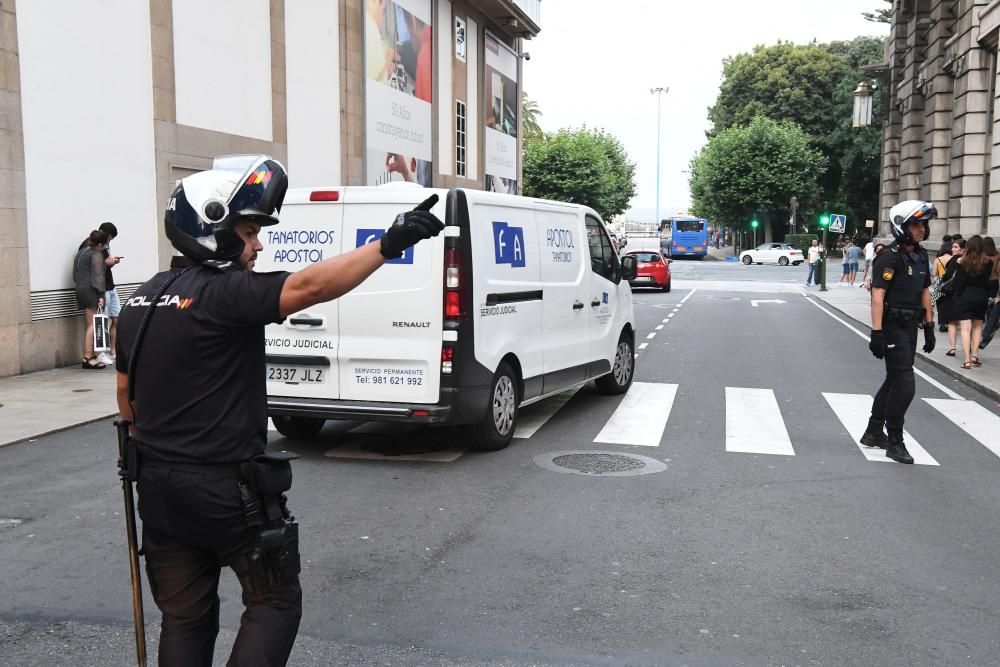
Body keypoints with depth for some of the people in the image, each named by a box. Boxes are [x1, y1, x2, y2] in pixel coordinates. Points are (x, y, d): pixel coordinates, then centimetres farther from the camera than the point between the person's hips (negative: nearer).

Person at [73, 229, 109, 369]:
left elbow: (75, 273, 20)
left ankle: (91, 356, 17)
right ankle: (88, 358, -10)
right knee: (92, 324, -8)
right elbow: (97, 276, -16)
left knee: (90, 324, 14)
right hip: (91, 291, -9)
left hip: (80, 290, 9)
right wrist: (101, 294, -17)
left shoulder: (81, 252, 17)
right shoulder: (96, 255, -11)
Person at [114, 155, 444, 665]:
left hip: (159, 485, 8)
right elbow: (307, 287, -34)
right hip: (228, 490, -8)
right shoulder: (224, 293, -17)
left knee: (184, 617, 17)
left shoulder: (143, 299, 9)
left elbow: (126, 392, 17)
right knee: (275, 603, 10)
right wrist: (388, 244, -37)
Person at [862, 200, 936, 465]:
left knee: (895, 380, 15)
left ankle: (873, 433, 28)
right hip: (892, 326, -9)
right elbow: (877, 295, -20)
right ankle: (894, 442, 4)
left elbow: (924, 291, 17)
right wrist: (877, 333, -25)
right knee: (905, 385, -8)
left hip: (910, 326, 9)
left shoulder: (921, 256, 10)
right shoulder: (890, 257, -16)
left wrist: (929, 327, 16)